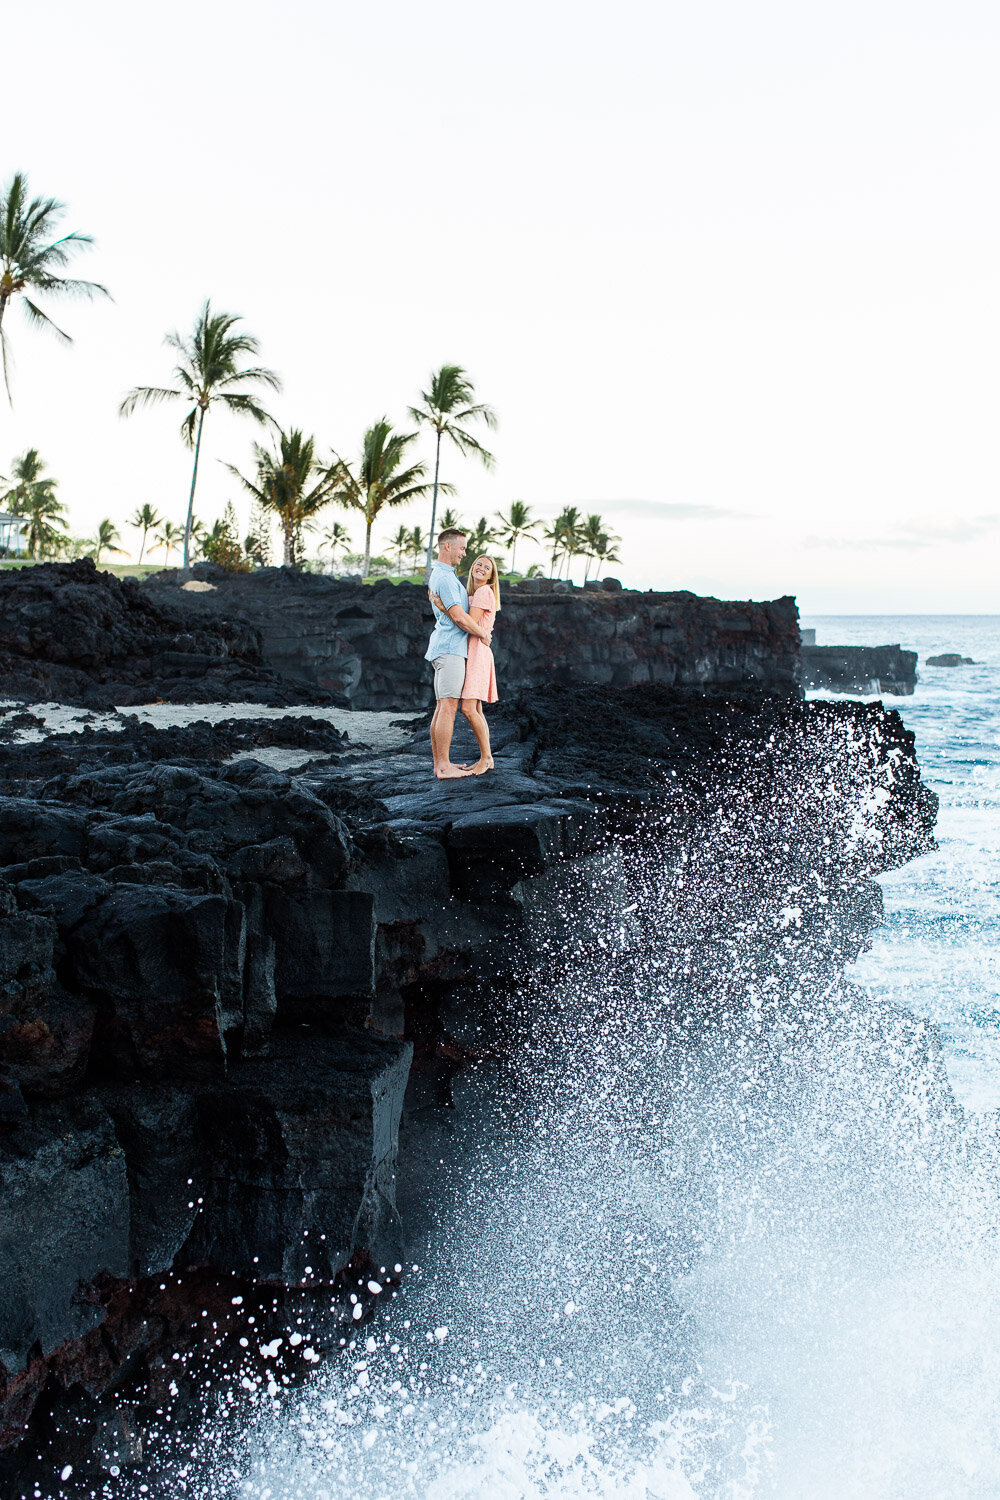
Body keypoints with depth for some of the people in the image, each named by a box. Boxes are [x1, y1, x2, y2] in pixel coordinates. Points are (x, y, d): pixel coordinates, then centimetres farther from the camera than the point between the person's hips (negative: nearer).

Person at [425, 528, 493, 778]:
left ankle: (439, 763, 10)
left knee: (443, 707, 9)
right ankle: (444, 767, -13)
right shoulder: (444, 578, -15)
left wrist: (479, 627, 7)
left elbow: (458, 613, 23)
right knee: (449, 707, -12)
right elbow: (459, 617, -18)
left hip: (445, 648, 11)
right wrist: (483, 634, -2)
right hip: (450, 648, -11)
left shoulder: (438, 575, 20)